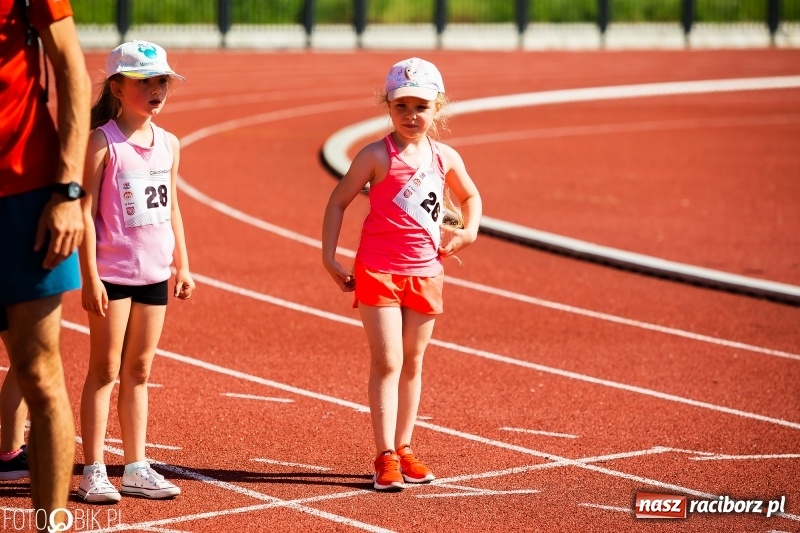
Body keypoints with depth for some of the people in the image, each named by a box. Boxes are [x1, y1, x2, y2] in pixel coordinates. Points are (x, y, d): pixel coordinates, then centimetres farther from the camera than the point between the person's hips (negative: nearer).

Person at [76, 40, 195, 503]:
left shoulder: (169, 144, 9)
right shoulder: (102, 143, -10)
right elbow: (85, 211, -12)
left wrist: (183, 267, 14)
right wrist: (90, 277, -16)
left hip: (155, 274, 6)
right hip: (113, 274, -6)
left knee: (139, 371, 11)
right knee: (105, 370, -1)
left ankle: (136, 468, 17)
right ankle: (94, 471, 3)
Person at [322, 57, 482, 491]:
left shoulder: (445, 158, 4)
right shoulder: (378, 156, -10)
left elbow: (470, 197, 22)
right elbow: (338, 201, -5)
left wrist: (468, 231, 4)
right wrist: (329, 258, -9)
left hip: (425, 272, 5)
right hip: (378, 271, -5)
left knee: (412, 362, 12)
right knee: (387, 362, -9)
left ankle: (403, 449, 22)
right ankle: (385, 458, -8)